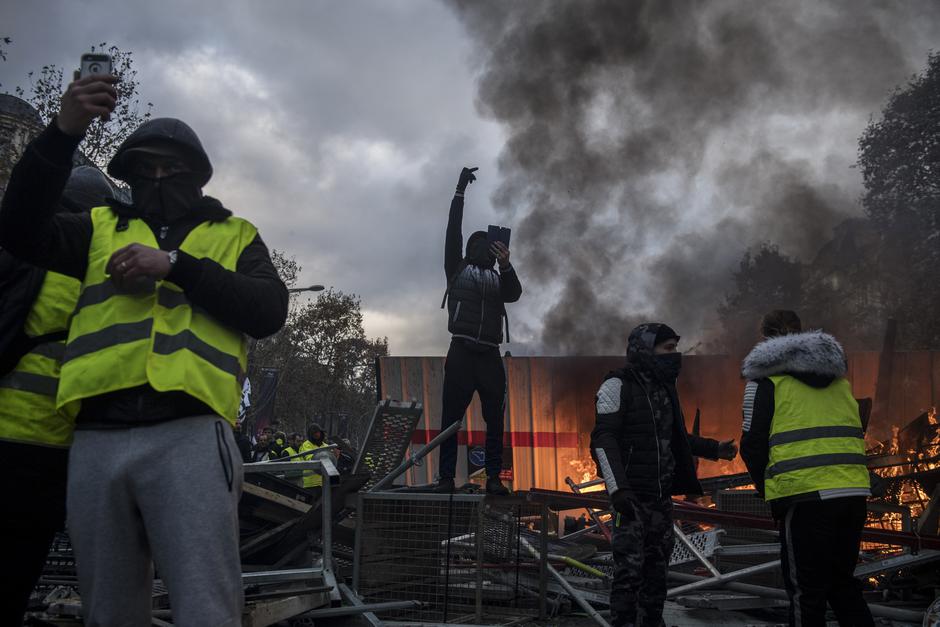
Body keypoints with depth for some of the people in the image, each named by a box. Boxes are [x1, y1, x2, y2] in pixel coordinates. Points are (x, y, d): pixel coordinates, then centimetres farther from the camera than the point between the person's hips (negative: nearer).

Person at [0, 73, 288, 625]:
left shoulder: (235, 235, 19)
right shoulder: (102, 228, 24)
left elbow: (269, 312, 2)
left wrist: (175, 264, -6)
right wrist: (64, 132, -6)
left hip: (188, 435, -3)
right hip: (98, 438, 3)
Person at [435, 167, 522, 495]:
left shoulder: (499, 280, 20)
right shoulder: (457, 269, 14)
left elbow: (515, 293, -1)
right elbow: (453, 232, 6)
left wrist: (506, 266, -18)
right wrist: (460, 192, 3)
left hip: (490, 357, 3)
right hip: (462, 353, -3)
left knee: (495, 420, 1)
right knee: (451, 417, -5)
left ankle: (494, 477, 5)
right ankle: (446, 477, -2)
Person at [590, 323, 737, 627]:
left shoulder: (664, 388, 15)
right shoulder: (618, 386, -9)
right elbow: (603, 440, -16)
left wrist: (715, 448, 22)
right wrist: (618, 488, -25)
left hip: (662, 496, 8)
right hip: (631, 496, -8)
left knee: (657, 568, 12)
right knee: (629, 568, -10)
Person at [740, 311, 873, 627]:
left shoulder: (766, 379, 1)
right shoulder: (838, 377, 19)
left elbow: (753, 445, -3)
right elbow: (855, 434, 21)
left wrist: (768, 489, 11)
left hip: (805, 496, -6)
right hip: (854, 493, 6)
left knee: (806, 590, 4)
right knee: (843, 582, 20)